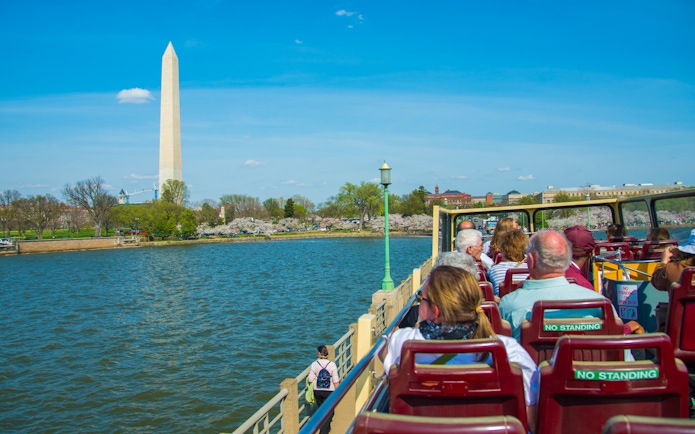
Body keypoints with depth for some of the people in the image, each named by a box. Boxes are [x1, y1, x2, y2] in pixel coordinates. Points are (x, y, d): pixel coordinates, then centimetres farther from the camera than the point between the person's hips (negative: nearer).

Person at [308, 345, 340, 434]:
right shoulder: (332, 365, -16)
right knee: (328, 411, 11)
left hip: (317, 391, 2)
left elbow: (310, 380, -8)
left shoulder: (314, 364, -13)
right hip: (329, 391, -2)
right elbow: (336, 381, -13)